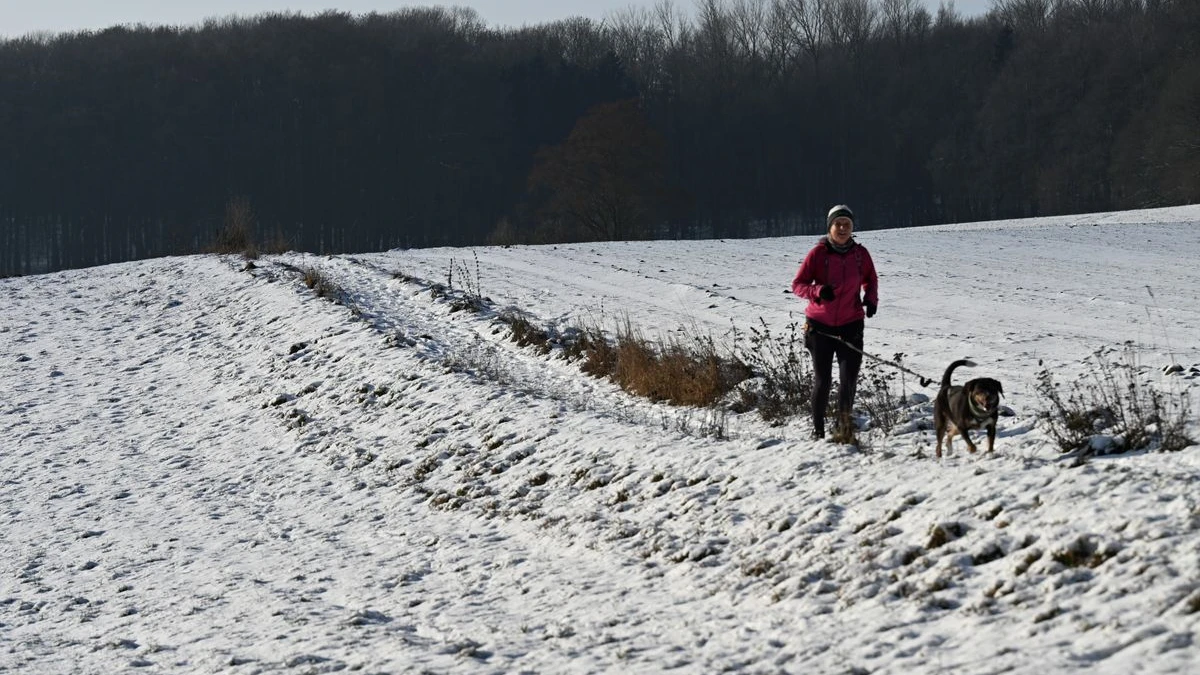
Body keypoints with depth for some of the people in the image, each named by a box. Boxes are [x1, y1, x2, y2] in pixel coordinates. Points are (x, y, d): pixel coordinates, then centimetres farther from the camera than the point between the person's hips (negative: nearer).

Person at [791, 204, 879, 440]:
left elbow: (871, 280, 18)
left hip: (850, 324, 2)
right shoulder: (818, 253, -7)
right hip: (820, 325, -2)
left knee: (849, 379, -5)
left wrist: (871, 298, -2)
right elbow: (797, 284, -4)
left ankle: (844, 426, 11)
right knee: (822, 380, 1)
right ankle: (818, 429, 13)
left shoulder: (860, 253, 1)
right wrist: (818, 291, -23)